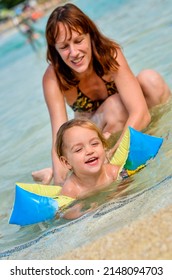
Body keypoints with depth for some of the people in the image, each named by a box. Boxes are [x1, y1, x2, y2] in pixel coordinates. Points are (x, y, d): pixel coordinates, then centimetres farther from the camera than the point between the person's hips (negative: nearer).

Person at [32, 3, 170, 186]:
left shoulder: (110, 53, -28)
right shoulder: (54, 78, -26)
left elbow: (140, 112, -36)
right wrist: (60, 180, -48)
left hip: (134, 124, 2)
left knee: (151, 79, -30)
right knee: (115, 107, -36)